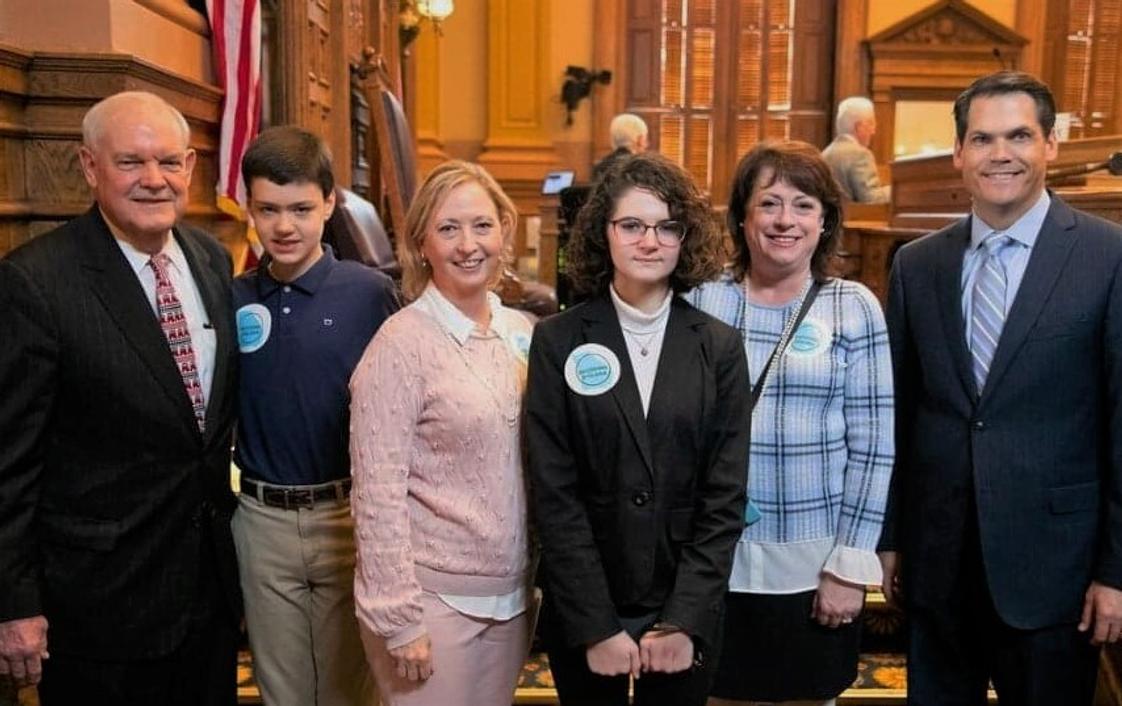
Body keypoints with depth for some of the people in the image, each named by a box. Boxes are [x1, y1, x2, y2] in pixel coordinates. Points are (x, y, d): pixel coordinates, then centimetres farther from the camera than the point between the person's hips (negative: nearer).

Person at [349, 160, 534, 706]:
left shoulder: (523, 332, 3)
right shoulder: (401, 344, -14)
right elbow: (378, 495, -14)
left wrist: (535, 581, 8)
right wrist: (401, 619, -14)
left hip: (511, 596, 5)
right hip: (431, 599, -5)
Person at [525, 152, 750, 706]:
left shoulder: (719, 347, -1)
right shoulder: (558, 341, -6)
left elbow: (725, 496, -4)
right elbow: (553, 494, -8)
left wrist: (684, 620, -10)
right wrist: (596, 625, -12)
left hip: (687, 614, 1)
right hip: (580, 614, -1)